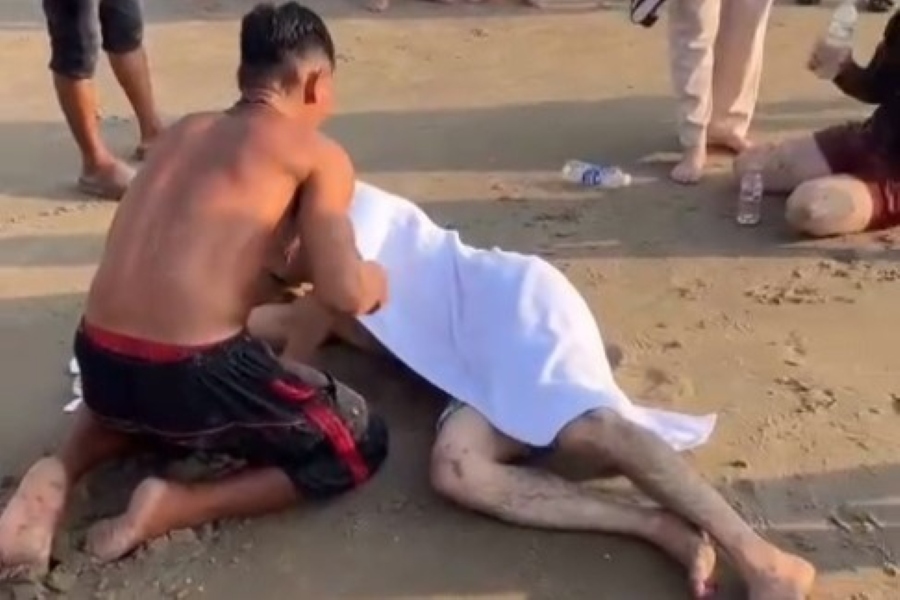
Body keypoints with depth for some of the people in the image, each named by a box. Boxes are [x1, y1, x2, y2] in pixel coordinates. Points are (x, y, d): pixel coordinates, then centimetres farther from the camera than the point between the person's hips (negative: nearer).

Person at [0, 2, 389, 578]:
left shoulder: (186, 130, 19)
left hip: (99, 360, 7)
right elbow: (344, 294, -10)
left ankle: (61, 472, 14)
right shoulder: (319, 153, 1)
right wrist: (376, 278, 13)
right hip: (189, 374, -7)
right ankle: (174, 507, 0)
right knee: (362, 445, 14)